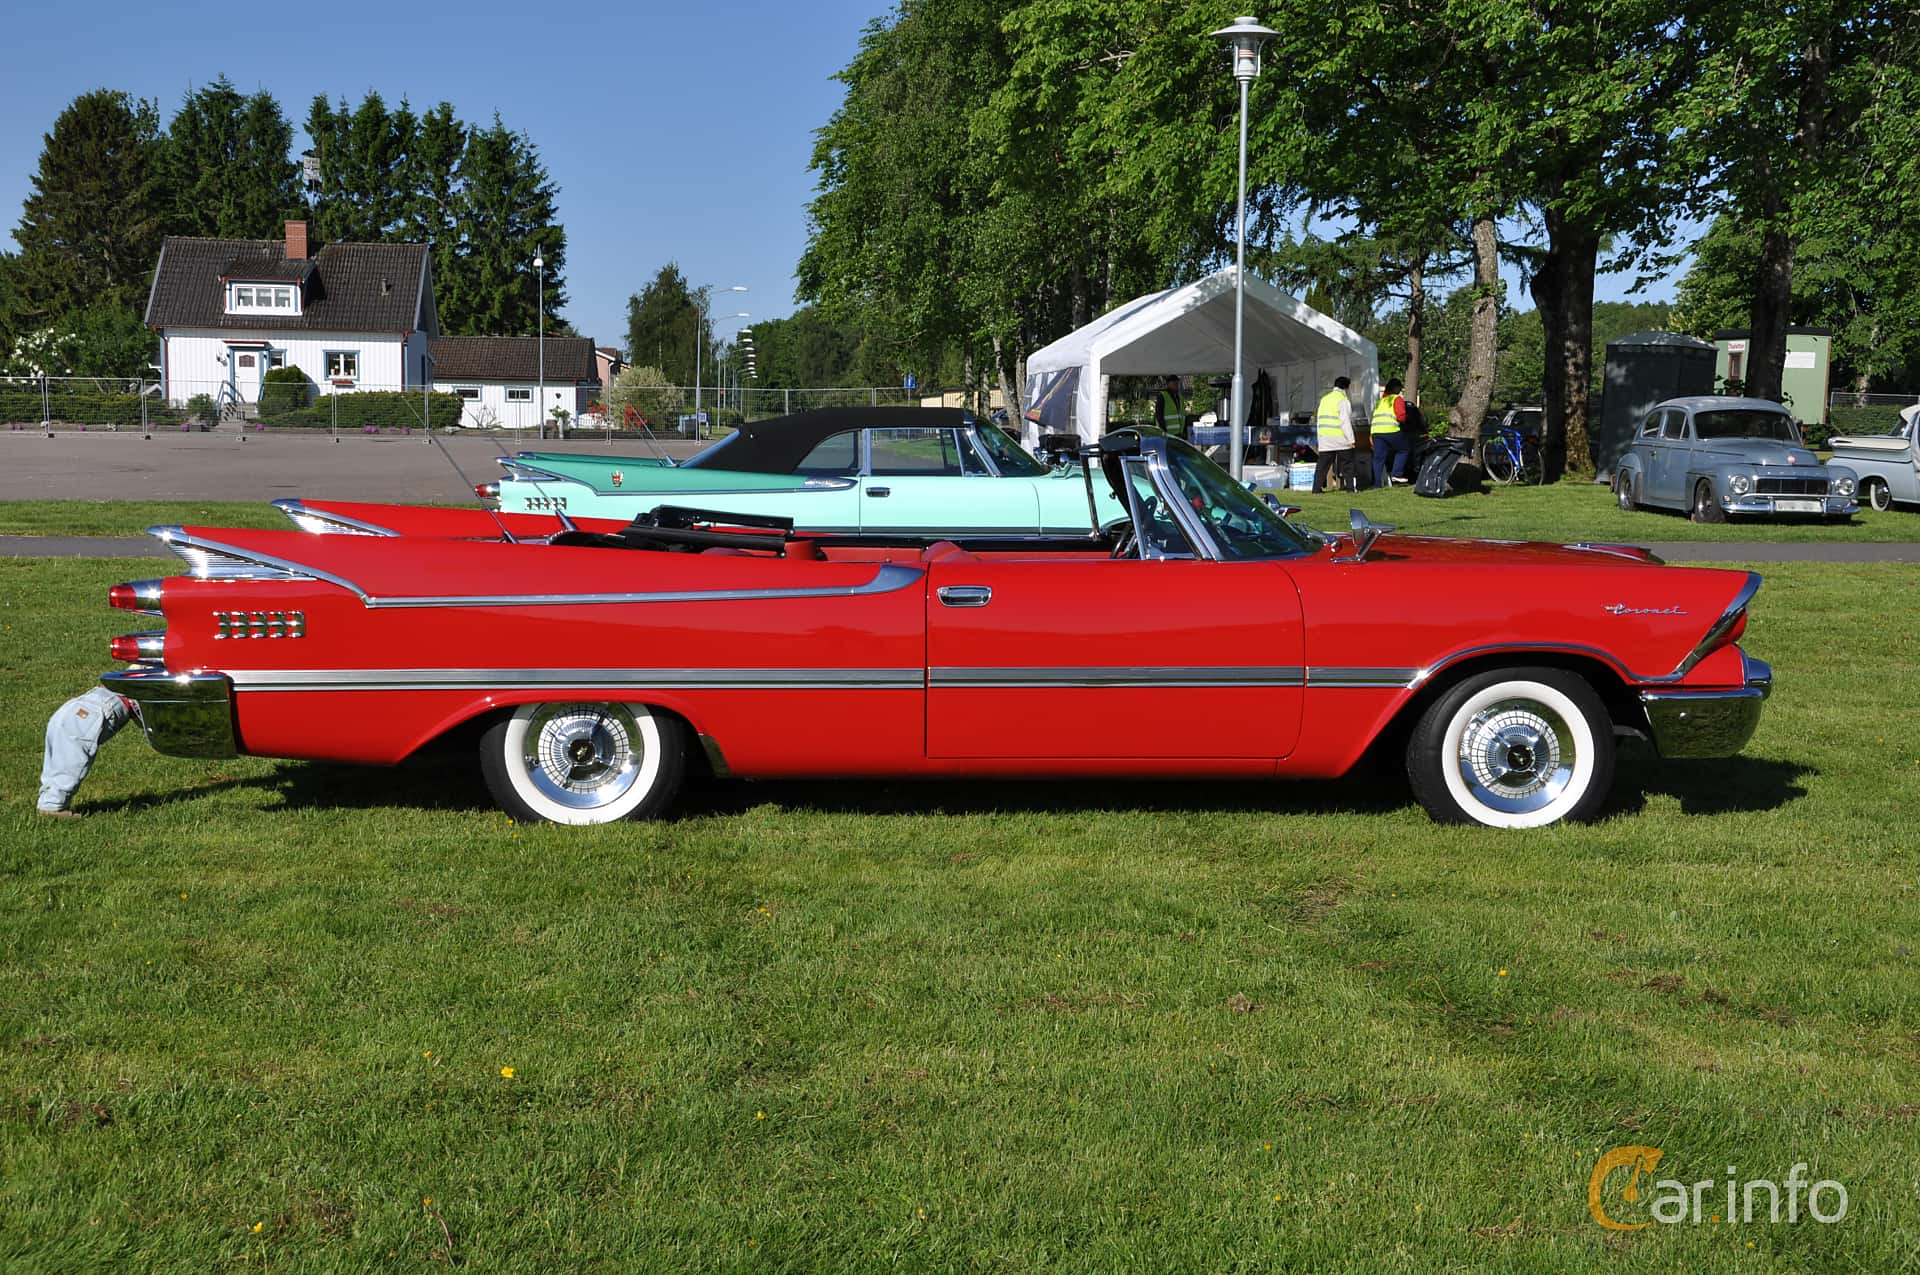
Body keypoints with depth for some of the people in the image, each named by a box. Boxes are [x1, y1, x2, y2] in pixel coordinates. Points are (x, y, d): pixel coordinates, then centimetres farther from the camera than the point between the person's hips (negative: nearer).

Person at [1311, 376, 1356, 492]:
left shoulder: (1324, 399, 14)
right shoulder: (1343, 400, -8)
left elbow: (1319, 420, 16)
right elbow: (1345, 421, -14)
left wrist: (1319, 439, 19)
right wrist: (1351, 439, -12)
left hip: (1324, 438, 6)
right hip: (1340, 438, -6)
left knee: (1322, 464, 5)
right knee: (1345, 464, 4)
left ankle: (1317, 487, -1)